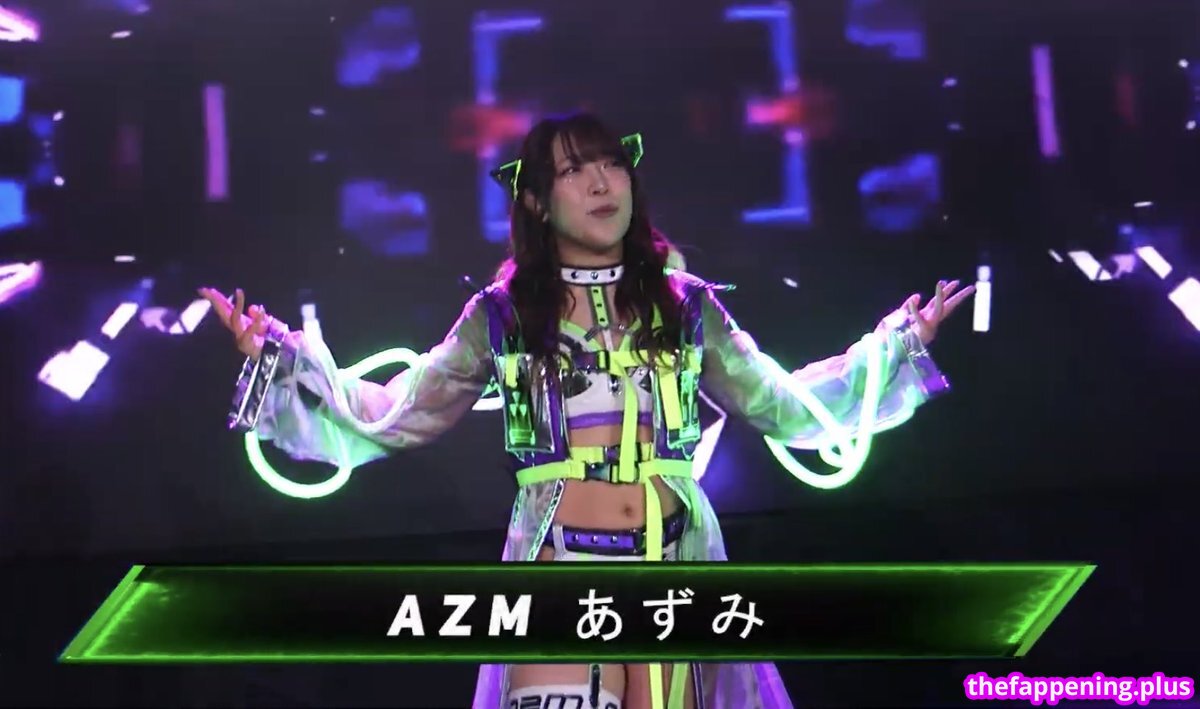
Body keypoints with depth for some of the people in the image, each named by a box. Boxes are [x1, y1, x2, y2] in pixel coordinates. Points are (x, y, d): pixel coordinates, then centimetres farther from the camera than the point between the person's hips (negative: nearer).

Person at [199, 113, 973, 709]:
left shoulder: (684, 304, 9)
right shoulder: (502, 313, 5)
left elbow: (785, 405, 16)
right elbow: (395, 415, 9)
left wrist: (901, 344, 13)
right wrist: (283, 355, 2)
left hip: (674, 567, 2)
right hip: (559, 572, -2)